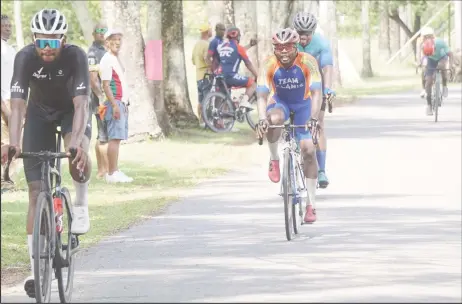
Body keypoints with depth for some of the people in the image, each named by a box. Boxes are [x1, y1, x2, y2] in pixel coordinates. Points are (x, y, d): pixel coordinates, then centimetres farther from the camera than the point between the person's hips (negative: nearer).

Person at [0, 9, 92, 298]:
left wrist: (77, 142, -53)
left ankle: (81, 205, -5)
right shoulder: (26, 57, -28)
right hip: (40, 113, 1)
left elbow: (81, 103, -37)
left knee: (78, 156, -36)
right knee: (36, 190, -8)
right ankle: (36, 268, -4)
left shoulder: (76, 56, -30)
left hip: (72, 110, -1)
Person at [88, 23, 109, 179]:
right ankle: (107, 170, -12)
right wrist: (102, 98, -21)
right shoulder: (93, 52, -12)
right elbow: (93, 79, -19)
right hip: (101, 99, -10)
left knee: (102, 136, 11)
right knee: (105, 136, -11)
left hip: (105, 99, 10)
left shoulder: (103, 51, 19)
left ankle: (101, 170, 15)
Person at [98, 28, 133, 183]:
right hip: (114, 103, -10)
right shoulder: (107, 60, -11)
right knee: (114, 138, -11)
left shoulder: (116, 59, 18)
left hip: (121, 103, 10)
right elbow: (106, 85, -17)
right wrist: (115, 105, -21)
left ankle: (115, 171, 12)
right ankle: (112, 173, -12)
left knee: (117, 138, 9)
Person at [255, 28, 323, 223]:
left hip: (303, 104, 0)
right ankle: (274, 159, -10)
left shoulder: (307, 62, -28)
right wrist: (262, 119, -48)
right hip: (280, 102, 0)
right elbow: (262, 96, -32)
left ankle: (311, 204, -3)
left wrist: (313, 118, -49)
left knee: (308, 149, -11)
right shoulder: (269, 65, -26)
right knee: (273, 120, -37)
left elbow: (316, 93, -34)